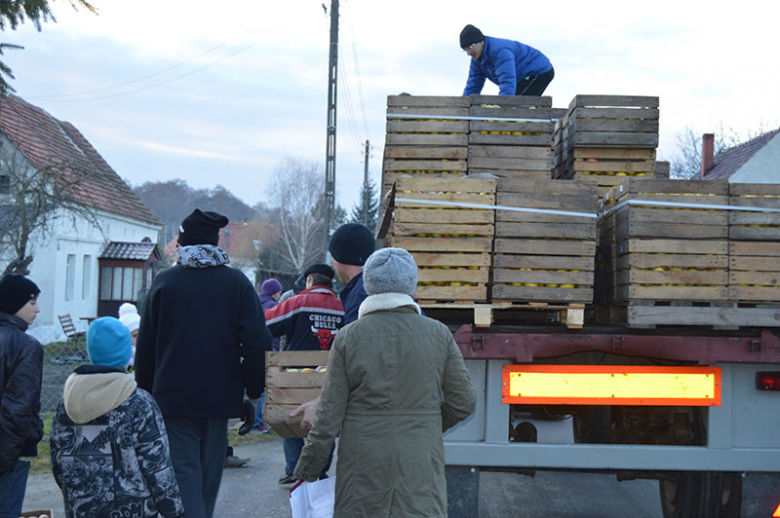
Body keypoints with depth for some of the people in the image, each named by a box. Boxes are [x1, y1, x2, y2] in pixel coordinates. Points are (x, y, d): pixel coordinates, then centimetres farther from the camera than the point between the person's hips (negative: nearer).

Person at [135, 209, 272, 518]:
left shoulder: (165, 281, -1)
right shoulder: (237, 282, 0)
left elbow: (145, 347, 1)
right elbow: (257, 344, -4)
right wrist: (252, 395, 4)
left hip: (173, 397, -2)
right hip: (220, 396, 2)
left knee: (184, 474, -2)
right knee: (209, 475, 16)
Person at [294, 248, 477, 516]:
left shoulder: (347, 337, -4)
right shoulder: (439, 334, -2)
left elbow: (330, 412, -4)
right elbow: (464, 401, 1)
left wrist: (307, 468, 5)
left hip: (363, 462, 0)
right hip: (421, 465, 0)